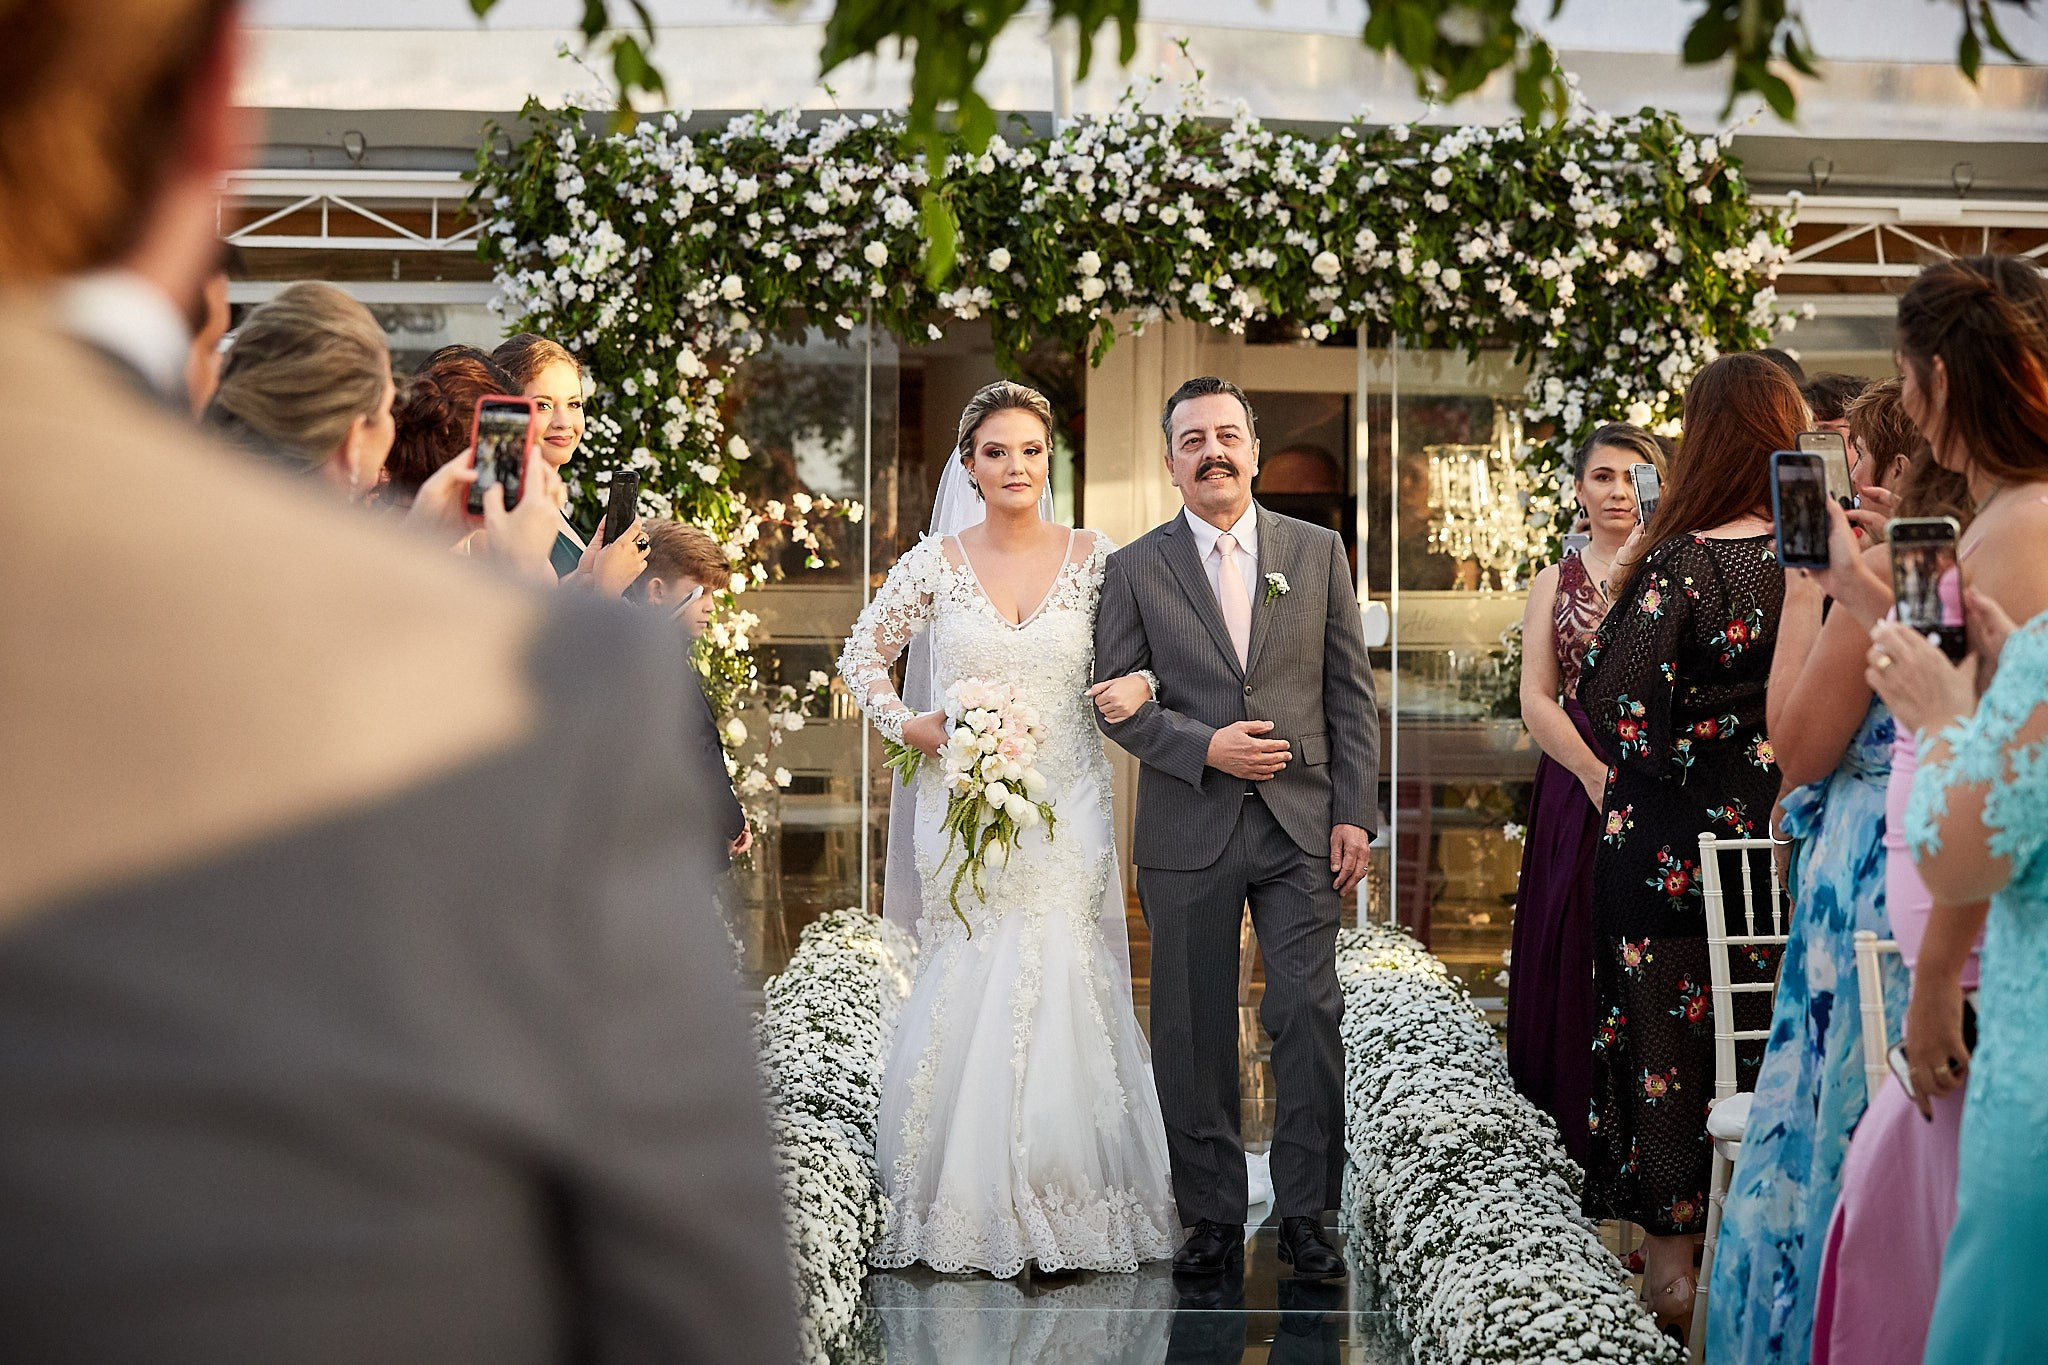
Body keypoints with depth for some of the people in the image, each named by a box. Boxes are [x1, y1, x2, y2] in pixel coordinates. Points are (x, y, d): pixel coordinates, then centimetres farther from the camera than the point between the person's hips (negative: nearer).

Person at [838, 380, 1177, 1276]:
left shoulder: (1093, 558, 2)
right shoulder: (935, 563, 2)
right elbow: (861, 655, 12)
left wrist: (1140, 684, -12)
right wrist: (906, 725, -3)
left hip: (1066, 807, 0)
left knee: (1060, 989, -5)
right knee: (969, 992, -1)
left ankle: (1063, 1210, 4)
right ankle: (965, 1209, 8)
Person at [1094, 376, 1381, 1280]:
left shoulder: (1318, 552, 7)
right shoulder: (1136, 569, 4)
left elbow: (1350, 692, 7)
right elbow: (1116, 701, 1)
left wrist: (1355, 814, 0)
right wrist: (1205, 747, -13)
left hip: (1301, 827, 1)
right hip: (1187, 833, 0)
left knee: (1309, 1018, -2)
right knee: (1194, 1030, 4)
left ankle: (1305, 1213, 8)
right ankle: (1213, 1214, 14)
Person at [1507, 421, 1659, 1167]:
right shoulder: (1556, 584, 12)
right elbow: (1536, 699, 4)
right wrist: (1596, 774, -10)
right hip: (1578, 794, 2)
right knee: (1578, 960, 1)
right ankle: (1579, 1154, 9)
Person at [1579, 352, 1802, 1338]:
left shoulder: (1679, 566, -18)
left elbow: (1615, 715, -18)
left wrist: (1615, 593, -7)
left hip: (1670, 840, -5)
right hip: (1786, 839, 5)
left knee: (1665, 1032, 6)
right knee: (1772, 1036, 15)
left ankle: (1672, 1255, 12)